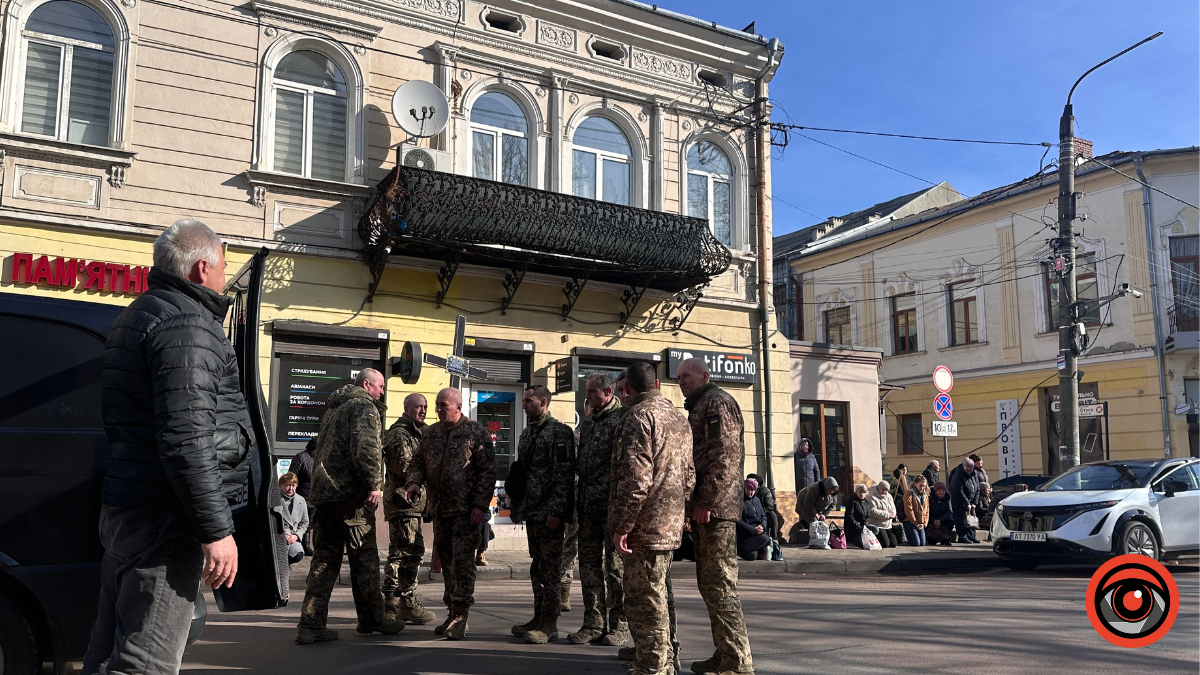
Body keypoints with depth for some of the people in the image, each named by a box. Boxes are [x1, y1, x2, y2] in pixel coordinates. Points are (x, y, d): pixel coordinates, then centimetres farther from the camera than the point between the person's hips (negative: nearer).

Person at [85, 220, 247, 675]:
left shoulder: (139, 315, 19)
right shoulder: (187, 323, -15)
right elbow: (186, 437, -23)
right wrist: (216, 530, -21)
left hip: (125, 509, 11)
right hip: (165, 517, -11)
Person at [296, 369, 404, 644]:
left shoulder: (333, 408, 24)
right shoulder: (364, 406, -6)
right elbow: (365, 447, -20)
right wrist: (374, 484, -19)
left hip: (323, 492, 8)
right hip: (350, 493, -8)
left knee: (325, 556, 8)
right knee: (364, 556, 2)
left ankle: (310, 624, 3)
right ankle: (371, 618, 12)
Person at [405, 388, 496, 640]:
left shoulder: (476, 433, -4)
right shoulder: (430, 433, 13)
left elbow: (487, 471, -7)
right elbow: (418, 462, 19)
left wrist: (480, 505, -14)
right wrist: (414, 482, -3)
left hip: (466, 510, -6)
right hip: (439, 509, 6)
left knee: (462, 561, -8)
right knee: (446, 562, 12)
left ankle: (461, 615, 1)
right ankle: (452, 612, 22)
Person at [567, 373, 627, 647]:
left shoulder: (622, 419, -7)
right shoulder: (587, 421, 17)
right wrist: (579, 500, 15)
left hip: (612, 505, -7)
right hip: (588, 506, 8)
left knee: (615, 565, 0)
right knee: (589, 565, 9)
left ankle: (619, 626, 10)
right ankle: (594, 624, 17)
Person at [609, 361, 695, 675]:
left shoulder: (638, 417, -13)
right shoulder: (679, 418, 14)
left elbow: (635, 479, -22)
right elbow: (689, 475, 17)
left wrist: (622, 526, -18)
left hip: (645, 526, -9)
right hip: (671, 524, 9)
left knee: (644, 598, -1)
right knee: (655, 594, 20)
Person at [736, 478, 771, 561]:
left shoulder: (756, 500, 18)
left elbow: (763, 516, 18)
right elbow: (738, 521, -12)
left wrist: (762, 526, -5)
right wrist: (753, 530, -20)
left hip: (758, 532, 5)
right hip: (745, 534, -5)